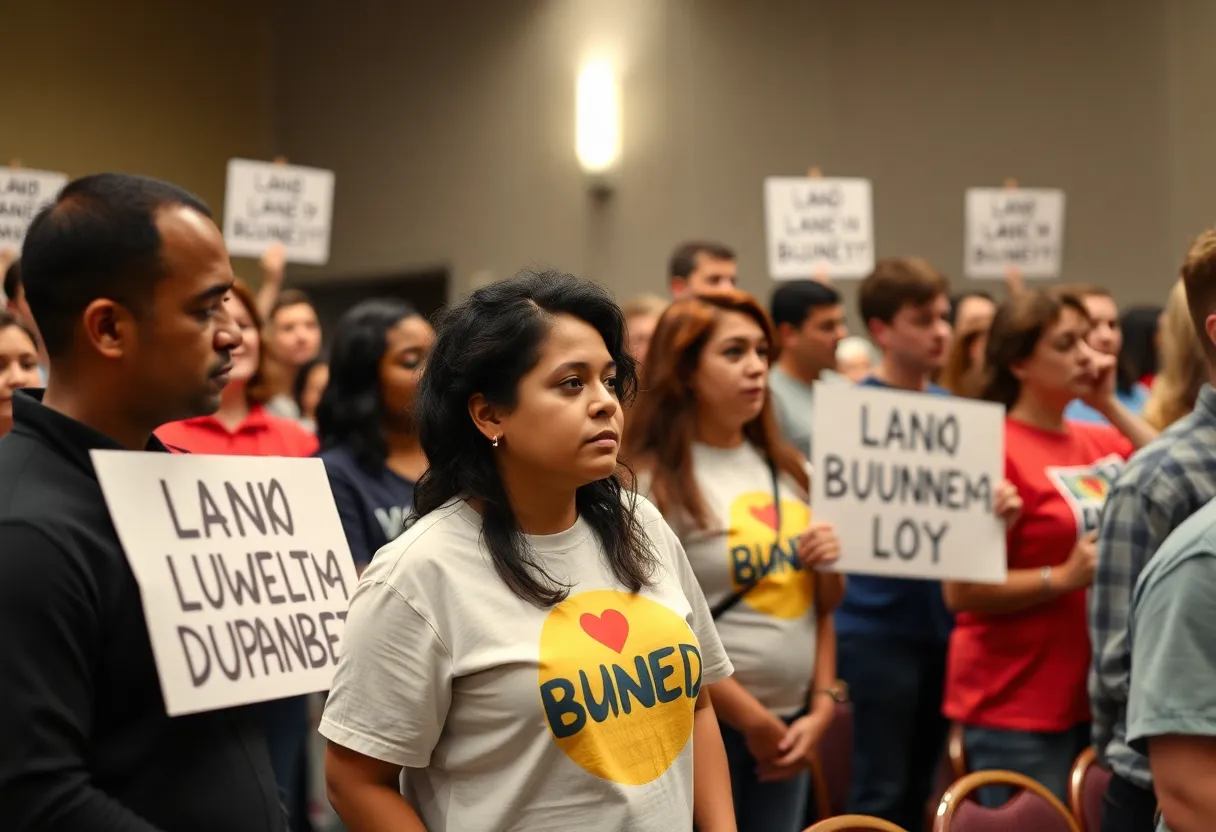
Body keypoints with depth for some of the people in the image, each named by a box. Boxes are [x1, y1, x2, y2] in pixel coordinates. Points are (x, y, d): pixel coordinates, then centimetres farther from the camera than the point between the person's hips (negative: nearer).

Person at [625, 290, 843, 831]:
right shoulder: (654, 481, -9)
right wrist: (754, 722, -11)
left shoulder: (784, 468, 11)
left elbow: (821, 602, 17)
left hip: (791, 723, 6)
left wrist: (823, 705, 1)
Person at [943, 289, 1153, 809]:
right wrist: (1064, 577, -24)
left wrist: (1111, 407, -3)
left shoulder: (1101, 441, 8)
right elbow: (961, 592, -16)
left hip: (1098, 694, 7)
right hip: (1017, 709, -7)